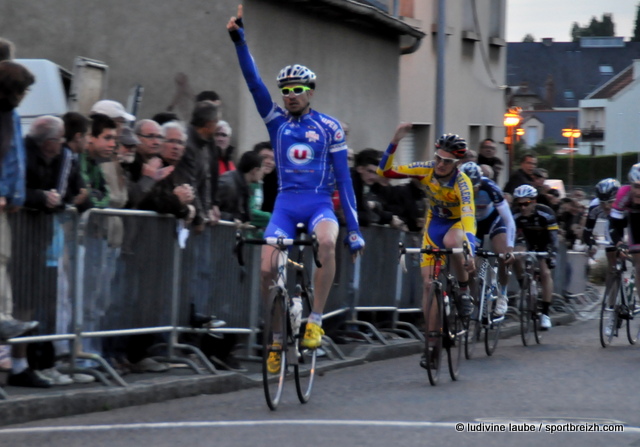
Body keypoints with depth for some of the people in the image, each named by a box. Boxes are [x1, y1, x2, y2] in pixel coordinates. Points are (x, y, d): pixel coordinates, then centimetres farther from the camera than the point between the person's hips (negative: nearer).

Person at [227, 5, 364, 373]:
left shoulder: (329, 128, 1)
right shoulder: (277, 121, 7)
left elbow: (343, 178, 1)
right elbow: (254, 83, -5)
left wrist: (354, 226, -4)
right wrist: (240, 41, -18)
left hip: (320, 203, -2)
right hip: (286, 204, 2)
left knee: (326, 241, -36)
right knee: (267, 269, -14)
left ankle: (316, 321, -27)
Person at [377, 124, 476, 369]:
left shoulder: (462, 182, -28)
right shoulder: (427, 170, -16)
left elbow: (468, 216, -42)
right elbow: (385, 171, -16)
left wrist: (469, 251, -55)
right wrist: (395, 142, -30)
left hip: (457, 224, -4)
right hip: (434, 226, 4)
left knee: (451, 241, -41)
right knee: (429, 283, -6)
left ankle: (464, 289, -15)